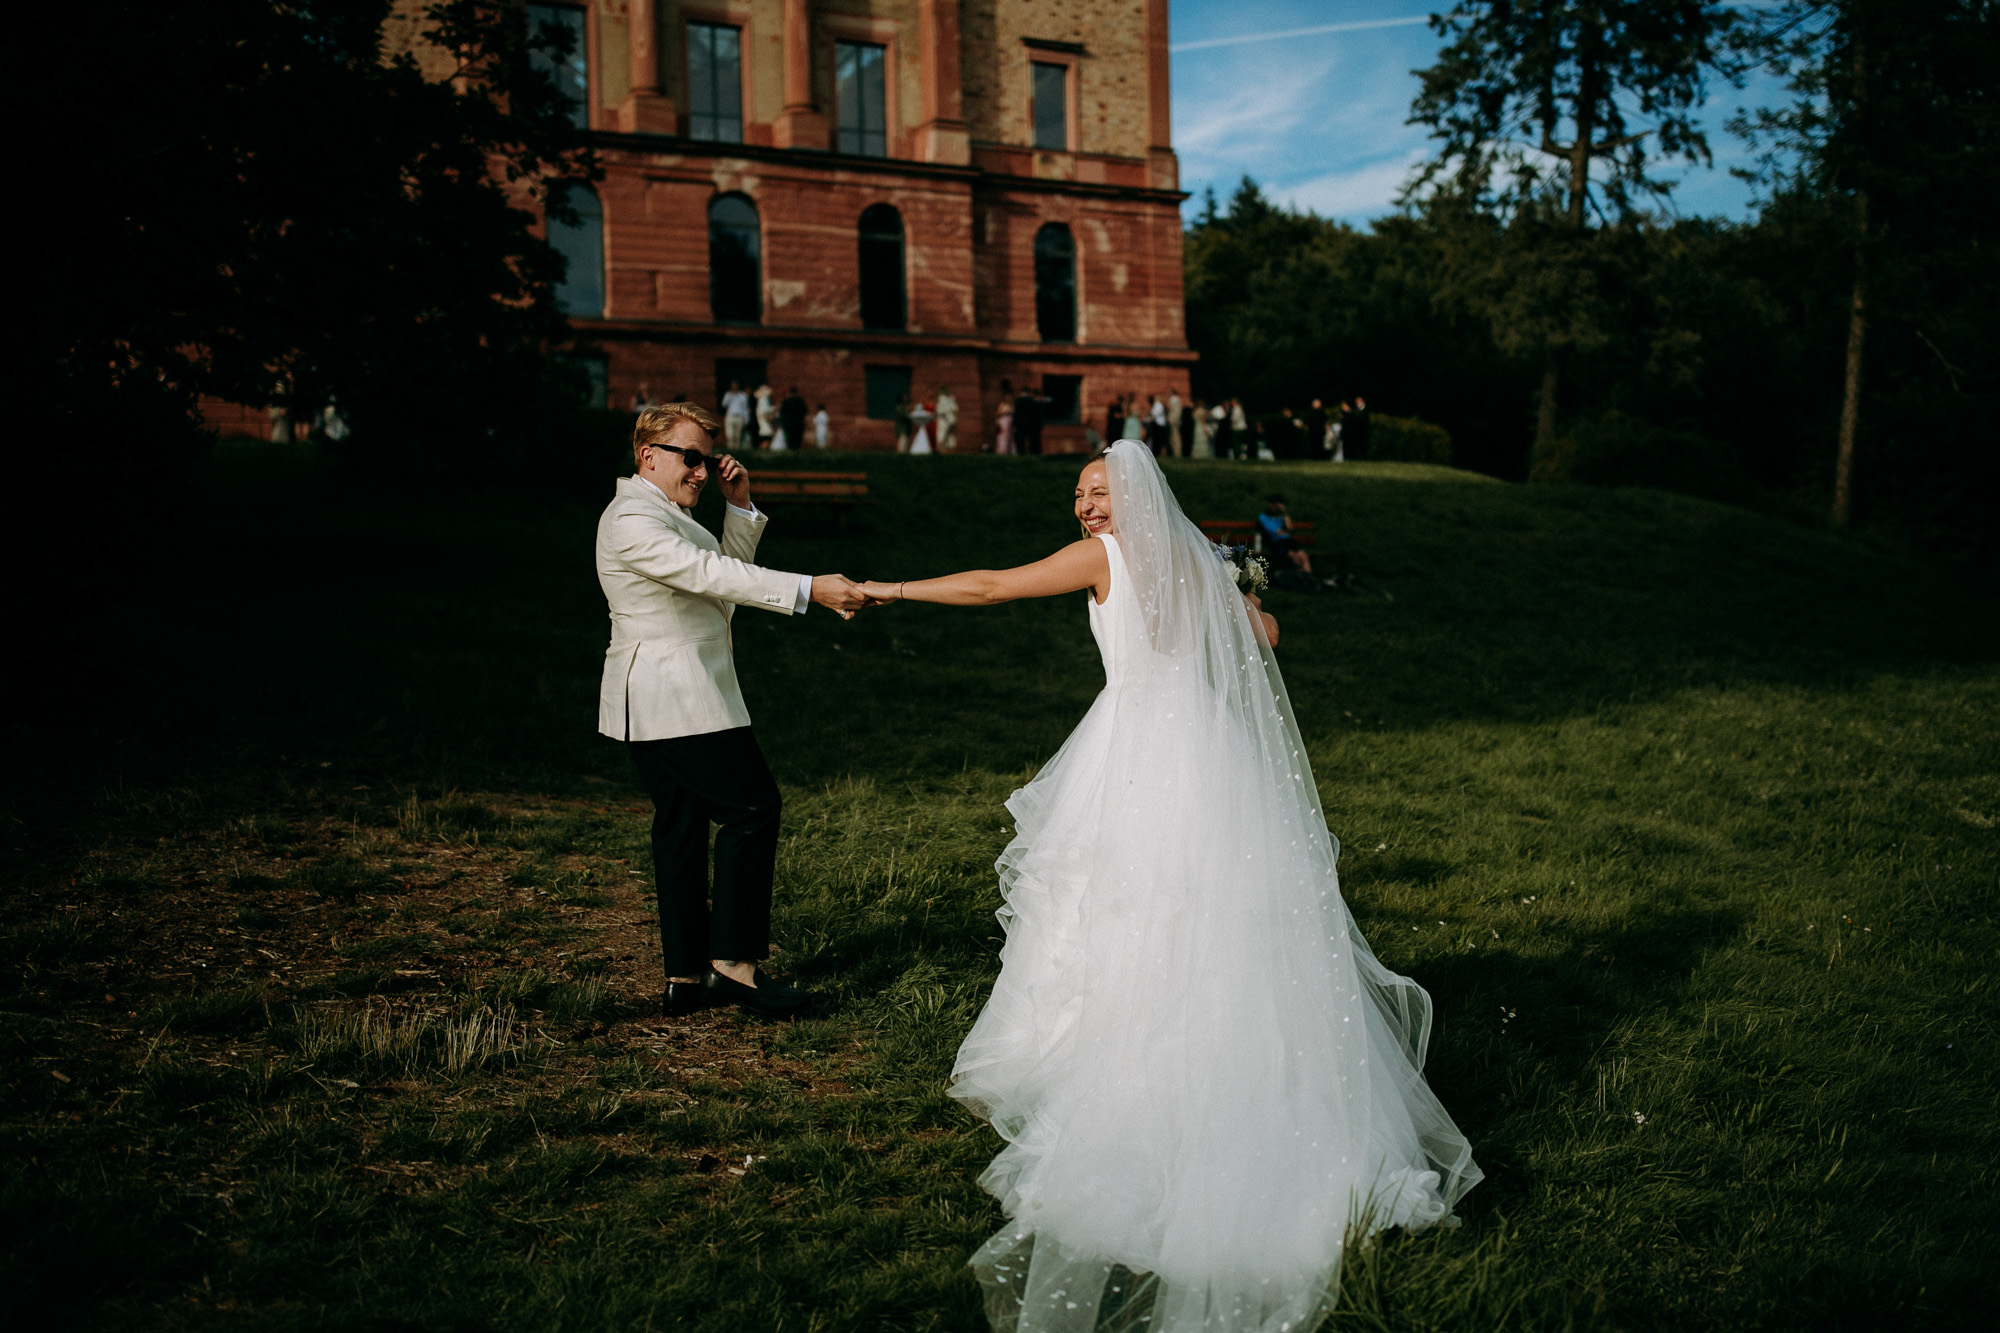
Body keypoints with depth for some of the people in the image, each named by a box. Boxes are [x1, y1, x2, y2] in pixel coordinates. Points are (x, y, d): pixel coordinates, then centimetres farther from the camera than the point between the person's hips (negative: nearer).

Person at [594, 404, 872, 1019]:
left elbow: (725, 569, 21)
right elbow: (712, 576, -27)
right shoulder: (632, 520, -16)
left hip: (665, 701, 11)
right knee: (753, 808, -12)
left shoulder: (666, 513, 18)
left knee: (682, 826, 10)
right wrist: (811, 590, -31)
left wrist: (740, 506, 8)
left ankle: (686, 978, 13)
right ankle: (733, 963, -10)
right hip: (673, 698, -11)